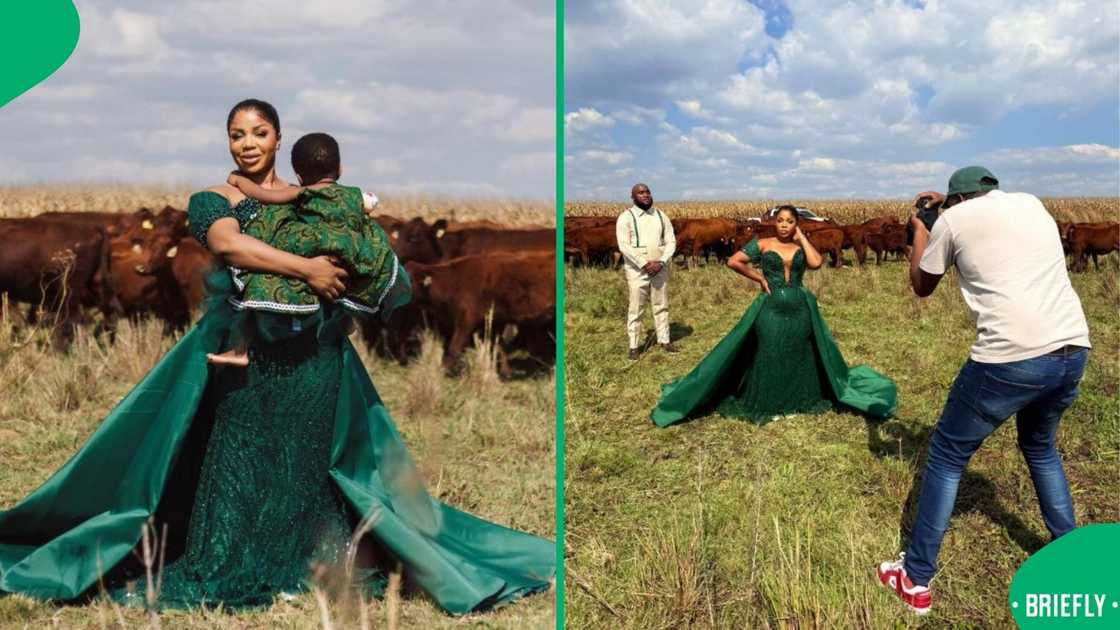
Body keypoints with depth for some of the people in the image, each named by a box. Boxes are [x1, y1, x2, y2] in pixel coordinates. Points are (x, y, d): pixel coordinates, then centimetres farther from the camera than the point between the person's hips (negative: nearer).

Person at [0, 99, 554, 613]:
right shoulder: (213, 199, 3)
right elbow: (227, 244, -19)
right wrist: (305, 267, -24)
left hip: (315, 355, 3)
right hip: (246, 356, -2)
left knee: (310, 462, 6)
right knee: (240, 463, 2)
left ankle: (320, 562, 16)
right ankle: (234, 574, 15)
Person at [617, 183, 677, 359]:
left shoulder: (661, 216, 8)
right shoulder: (626, 217, -4)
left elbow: (671, 241, 5)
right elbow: (624, 246, -12)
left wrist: (661, 262, -11)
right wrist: (645, 264, -17)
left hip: (659, 269, 3)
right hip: (637, 270, -3)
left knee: (661, 306, 10)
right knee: (636, 309, 0)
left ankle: (664, 340, 21)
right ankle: (634, 345, 7)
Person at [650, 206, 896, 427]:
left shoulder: (802, 247, 5)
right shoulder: (762, 244, -2)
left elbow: (816, 263, -16)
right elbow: (733, 262, -7)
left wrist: (801, 237, -6)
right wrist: (759, 279, -7)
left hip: (799, 308, 2)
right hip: (770, 307, -2)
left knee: (799, 356, 9)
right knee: (769, 357, 1)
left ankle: (800, 401, 24)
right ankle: (766, 405, 13)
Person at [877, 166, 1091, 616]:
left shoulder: (955, 219, 5)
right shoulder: (1031, 203, 19)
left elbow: (921, 287, 19)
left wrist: (920, 231, 32)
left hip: (1011, 358, -6)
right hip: (1073, 351, 6)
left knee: (946, 456, 10)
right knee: (1040, 446, 32)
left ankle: (916, 580, 15)